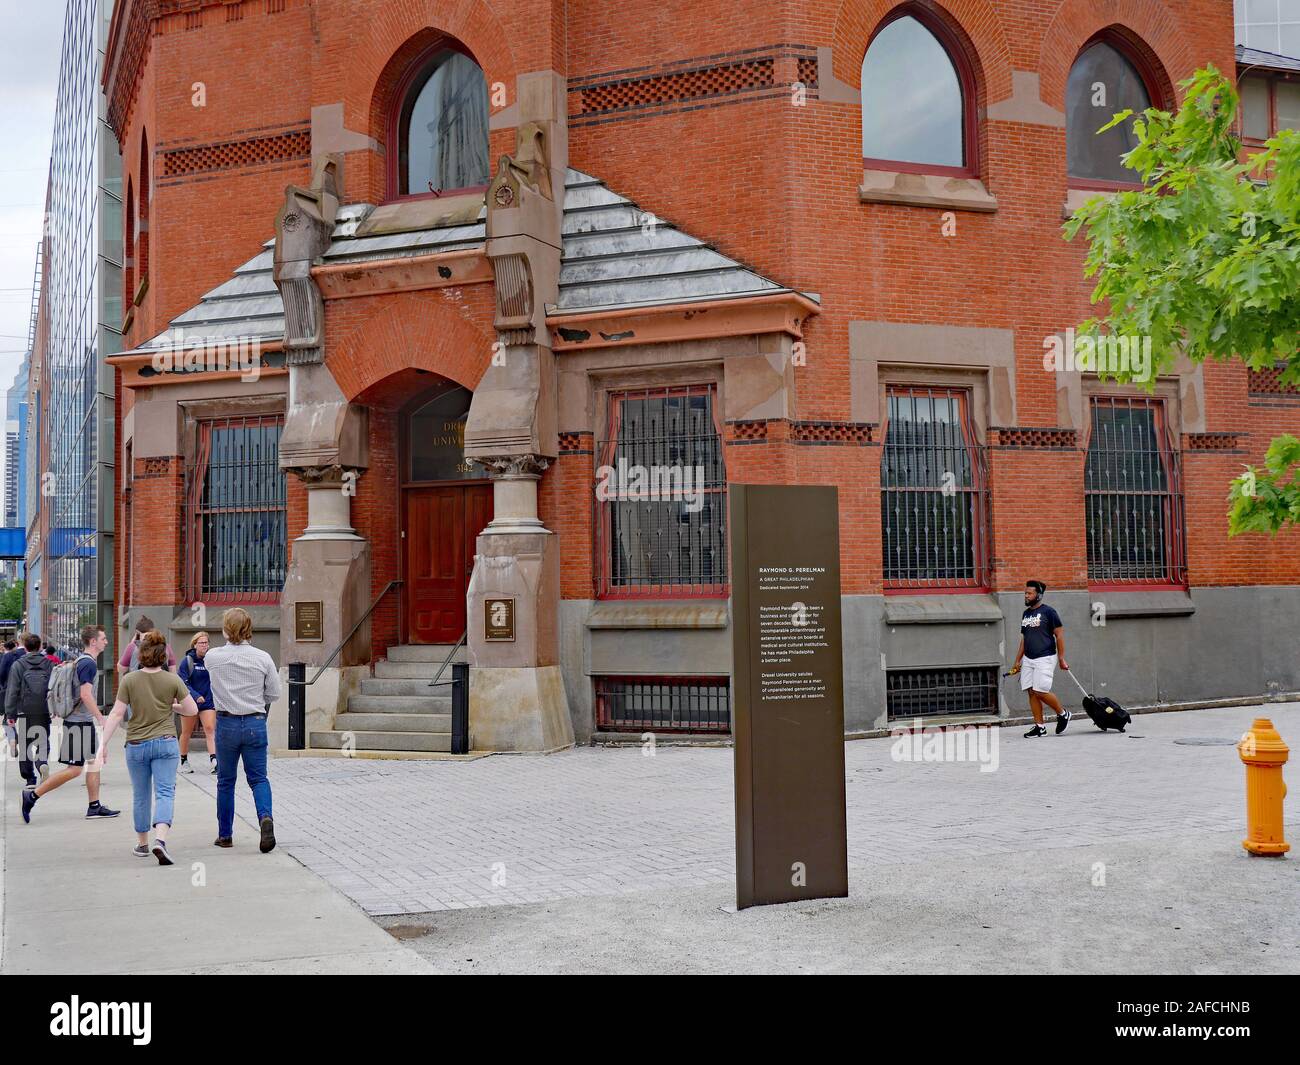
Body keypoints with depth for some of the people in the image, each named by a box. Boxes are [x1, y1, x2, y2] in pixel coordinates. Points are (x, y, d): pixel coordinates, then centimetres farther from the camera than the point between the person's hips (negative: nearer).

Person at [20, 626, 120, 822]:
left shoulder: (81, 661, 14)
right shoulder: (88, 663, -16)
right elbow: (86, 695, -23)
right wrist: (101, 718, -18)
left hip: (84, 721, 10)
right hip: (80, 723, -10)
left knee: (95, 762, 11)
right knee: (75, 769, -6)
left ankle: (94, 806, 14)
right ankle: (32, 795, 0)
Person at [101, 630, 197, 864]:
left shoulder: (129, 680, -6)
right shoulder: (173, 680, -5)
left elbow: (117, 713, -8)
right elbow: (192, 710, 0)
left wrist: (103, 742, -4)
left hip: (136, 745, 1)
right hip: (165, 743, -1)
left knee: (140, 796, 16)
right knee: (164, 793, -3)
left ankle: (142, 843, 27)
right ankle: (160, 839, -24)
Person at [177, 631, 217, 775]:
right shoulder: (187, 661, -6)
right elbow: (183, 683, -11)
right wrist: (196, 695, -23)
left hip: (208, 702, 1)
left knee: (210, 729, -13)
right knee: (186, 732, 10)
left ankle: (213, 760, -21)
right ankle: (184, 761, 25)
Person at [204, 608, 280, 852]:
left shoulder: (212, 657, -6)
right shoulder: (262, 658, -6)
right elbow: (274, 693, 1)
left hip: (226, 723, 0)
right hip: (255, 723, 0)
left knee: (225, 781, 14)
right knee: (258, 778, 8)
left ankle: (225, 835, 21)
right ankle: (265, 816, -18)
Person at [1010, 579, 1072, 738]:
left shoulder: (1048, 612, -6)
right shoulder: (1026, 614, 15)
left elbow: (1060, 635, -7)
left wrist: (1061, 659, -12)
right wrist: (1017, 661, 17)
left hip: (1045, 658, -7)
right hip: (1028, 659, 7)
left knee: (1041, 692, -13)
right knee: (1031, 692, 2)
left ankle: (1063, 714, 9)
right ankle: (1039, 726, 7)